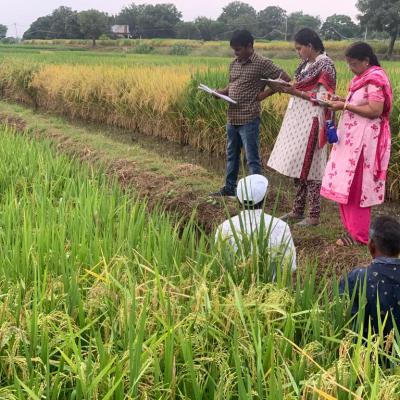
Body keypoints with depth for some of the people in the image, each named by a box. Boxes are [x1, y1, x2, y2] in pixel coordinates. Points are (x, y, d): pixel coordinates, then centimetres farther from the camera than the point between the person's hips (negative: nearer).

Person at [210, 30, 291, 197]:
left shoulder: (262, 63, -11)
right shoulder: (234, 64, 10)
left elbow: (285, 78, -11)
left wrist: (265, 94, -11)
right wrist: (222, 92, 1)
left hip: (249, 119, -8)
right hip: (232, 118, 8)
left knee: (252, 158, -1)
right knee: (231, 155, 18)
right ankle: (229, 188, 31)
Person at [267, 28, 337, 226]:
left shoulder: (325, 65, -12)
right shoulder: (307, 64, 13)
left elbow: (323, 98, -17)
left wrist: (295, 92, -19)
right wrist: (289, 88, 4)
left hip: (311, 122, -9)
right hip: (299, 121, 9)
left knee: (309, 166, -5)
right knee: (297, 166, 12)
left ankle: (314, 215, 3)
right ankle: (297, 210, 21)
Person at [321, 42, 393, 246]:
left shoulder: (375, 79, -15)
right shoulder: (363, 78, 14)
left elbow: (375, 111, -22)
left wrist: (345, 106, -19)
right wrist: (343, 101, 5)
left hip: (364, 141, -9)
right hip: (353, 138, 10)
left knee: (356, 186, -4)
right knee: (347, 185, 11)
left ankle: (359, 235, 4)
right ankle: (353, 227, 19)